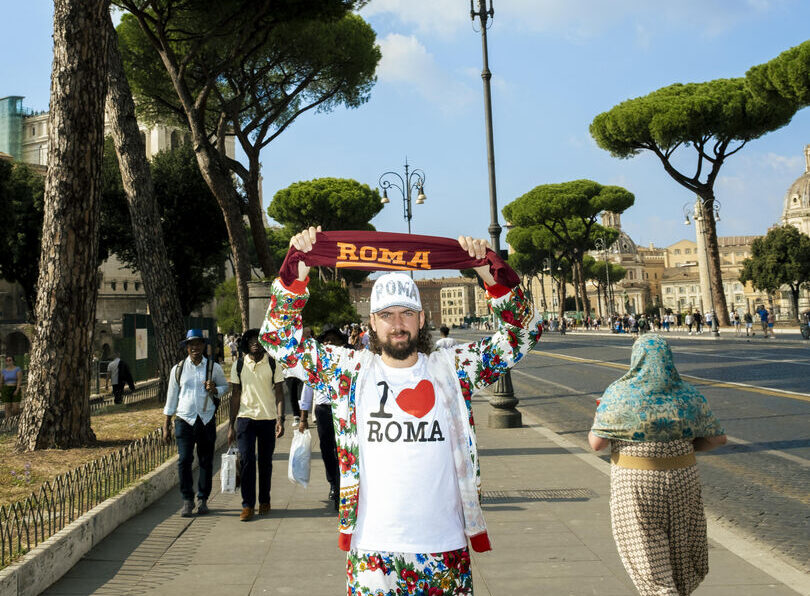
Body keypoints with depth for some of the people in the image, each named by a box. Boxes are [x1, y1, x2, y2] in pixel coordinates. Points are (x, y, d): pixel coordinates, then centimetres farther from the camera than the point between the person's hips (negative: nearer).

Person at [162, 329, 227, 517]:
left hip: (207, 420, 0)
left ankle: (203, 500, 17)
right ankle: (187, 500, 3)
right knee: (184, 460, -8)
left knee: (206, 461, 5)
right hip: (184, 420, 0)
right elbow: (172, 396, 11)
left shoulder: (214, 368, 5)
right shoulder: (178, 369, 6)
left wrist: (215, 390, -7)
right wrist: (166, 424, 10)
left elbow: (225, 386, 17)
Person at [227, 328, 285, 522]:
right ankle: (248, 505, -1)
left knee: (265, 462, 8)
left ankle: (264, 501, 23)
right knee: (246, 460, -8)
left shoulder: (273, 365, 2)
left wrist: (280, 419, -12)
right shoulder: (239, 366, 5)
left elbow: (279, 393, 0)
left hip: (268, 419, 0)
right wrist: (231, 425, 4)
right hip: (245, 418, 0)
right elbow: (235, 395, 8)